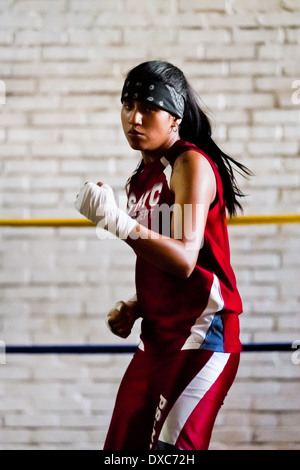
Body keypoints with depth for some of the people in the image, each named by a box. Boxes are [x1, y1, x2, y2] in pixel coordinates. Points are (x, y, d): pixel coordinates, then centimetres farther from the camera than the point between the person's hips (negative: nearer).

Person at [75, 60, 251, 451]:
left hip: (201, 332, -9)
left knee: (170, 447, -15)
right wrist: (134, 308, 7)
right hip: (158, 338, 9)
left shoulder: (191, 163, -10)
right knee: (124, 444, 7)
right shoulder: (145, 177, 16)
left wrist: (118, 221, -32)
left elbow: (184, 260, -22)